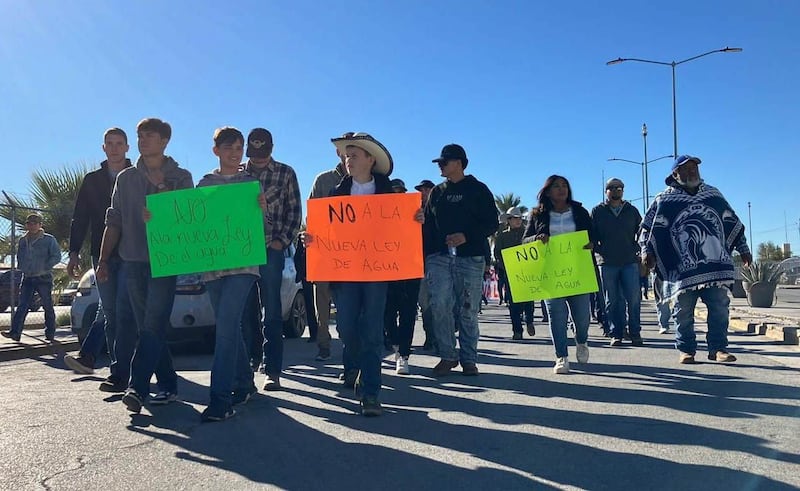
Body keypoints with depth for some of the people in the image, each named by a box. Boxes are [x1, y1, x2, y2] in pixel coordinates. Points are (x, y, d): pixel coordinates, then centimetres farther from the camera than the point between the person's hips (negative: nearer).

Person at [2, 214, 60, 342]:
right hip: (27, 278, 5)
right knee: (22, 306, -2)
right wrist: (21, 267, 10)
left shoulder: (49, 240, -3)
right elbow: (19, 257, 25)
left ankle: (50, 334, 8)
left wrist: (44, 268, -15)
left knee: (48, 306, 2)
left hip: (44, 278, -4)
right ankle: (15, 332, -5)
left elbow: (57, 257, -8)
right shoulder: (23, 240, 12)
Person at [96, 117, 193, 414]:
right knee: (148, 328, 5)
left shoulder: (180, 177, 6)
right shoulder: (126, 178, 15)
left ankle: (137, 387, -17)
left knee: (153, 327, -13)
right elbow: (114, 222, 14)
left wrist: (161, 188, -12)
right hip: (132, 262, 4)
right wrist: (103, 260, 8)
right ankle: (167, 385, 12)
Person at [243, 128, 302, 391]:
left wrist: (282, 240, -7)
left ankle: (272, 371, 1)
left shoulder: (285, 173, 6)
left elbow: (294, 211, 4)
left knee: (272, 312, -2)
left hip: (271, 250, -2)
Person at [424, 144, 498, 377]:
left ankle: (469, 359, 10)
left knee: (468, 310, 0)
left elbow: (491, 224, 1)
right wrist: (425, 255, 7)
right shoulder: (437, 192, 18)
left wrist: (466, 237, -14)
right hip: (439, 257, 3)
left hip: (470, 257, -3)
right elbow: (427, 226, 18)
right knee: (440, 306, -9)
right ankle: (447, 356, 2)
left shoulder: (478, 190, 7)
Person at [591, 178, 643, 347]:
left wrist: (637, 249, 3)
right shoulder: (597, 211, 8)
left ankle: (635, 333, 6)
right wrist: (598, 250, -4)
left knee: (634, 298, -4)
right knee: (612, 301, 2)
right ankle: (616, 334, 7)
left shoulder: (632, 211, 12)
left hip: (630, 261, 1)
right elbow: (591, 234, 7)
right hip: (607, 263, -1)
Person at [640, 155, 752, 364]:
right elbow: (648, 228, 2)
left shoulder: (713, 194, 17)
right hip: (682, 268, -3)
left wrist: (743, 248, 22)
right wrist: (646, 251, -11)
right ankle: (686, 350, 10)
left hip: (716, 264, 3)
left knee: (720, 308, 0)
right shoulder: (664, 199, 4)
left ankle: (718, 348, 10)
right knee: (683, 311, 0)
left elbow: (733, 223, 23)